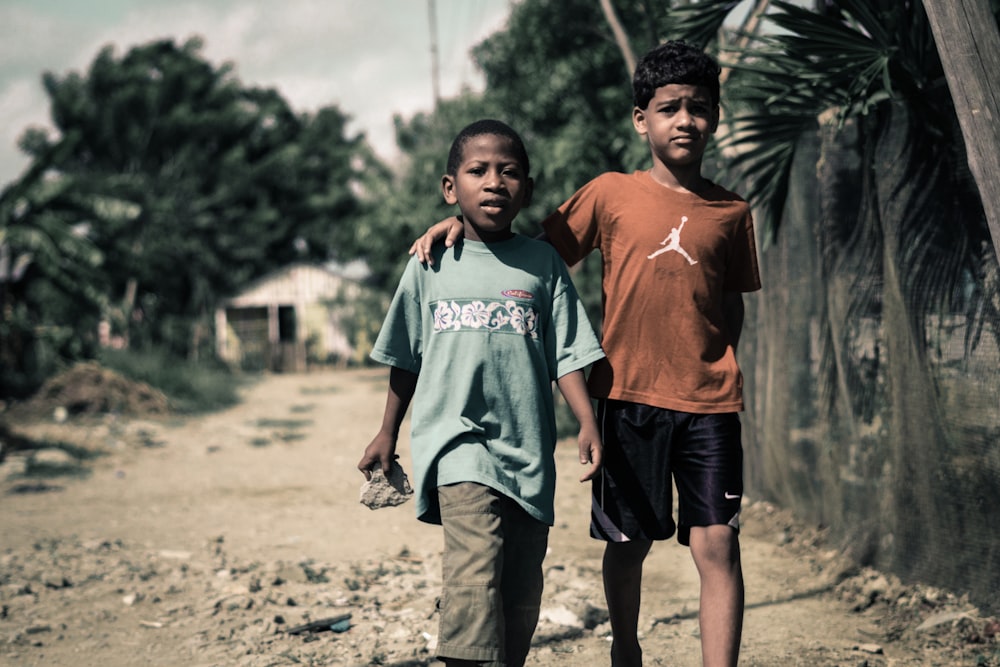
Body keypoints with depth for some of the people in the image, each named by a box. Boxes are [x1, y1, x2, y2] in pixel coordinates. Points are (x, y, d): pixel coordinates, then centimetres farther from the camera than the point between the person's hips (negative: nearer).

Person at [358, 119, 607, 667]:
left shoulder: (542, 263, 7)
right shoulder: (431, 263, 7)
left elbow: (567, 355, 6)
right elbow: (405, 360, 15)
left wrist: (588, 424, -7)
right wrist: (387, 435, 17)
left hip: (527, 448, 2)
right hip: (455, 438, -2)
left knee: (521, 591, 6)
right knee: (475, 570, -22)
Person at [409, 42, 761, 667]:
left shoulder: (731, 212, 7)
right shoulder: (610, 194, 3)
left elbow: (733, 306, 14)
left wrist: (719, 376, 7)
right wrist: (461, 222, -4)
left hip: (708, 403, 1)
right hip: (629, 396, 0)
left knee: (718, 544, -6)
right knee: (629, 540, 11)